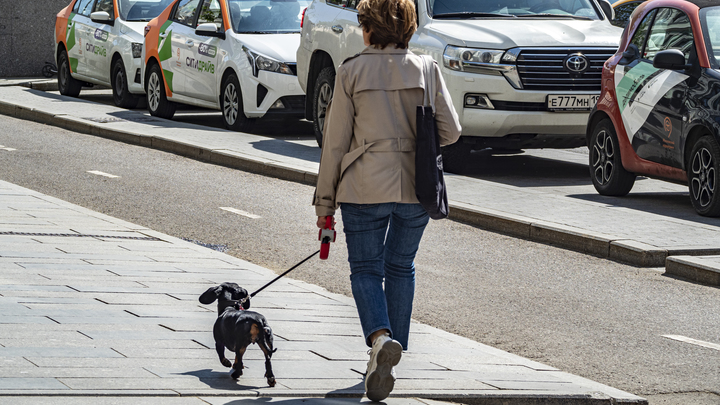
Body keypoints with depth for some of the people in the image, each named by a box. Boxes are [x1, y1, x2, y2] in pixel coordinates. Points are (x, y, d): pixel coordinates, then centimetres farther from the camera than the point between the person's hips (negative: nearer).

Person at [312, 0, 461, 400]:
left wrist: (325, 200, 4)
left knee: (366, 269, 8)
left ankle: (381, 337, -19)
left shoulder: (351, 72, -3)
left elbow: (336, 141, -2)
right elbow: (451, 130, -2)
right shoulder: (426, 70, 1)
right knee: (401, 267, 19)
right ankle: (394, 354, 23)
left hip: (365, 187, -2)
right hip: (416, 187, 2)